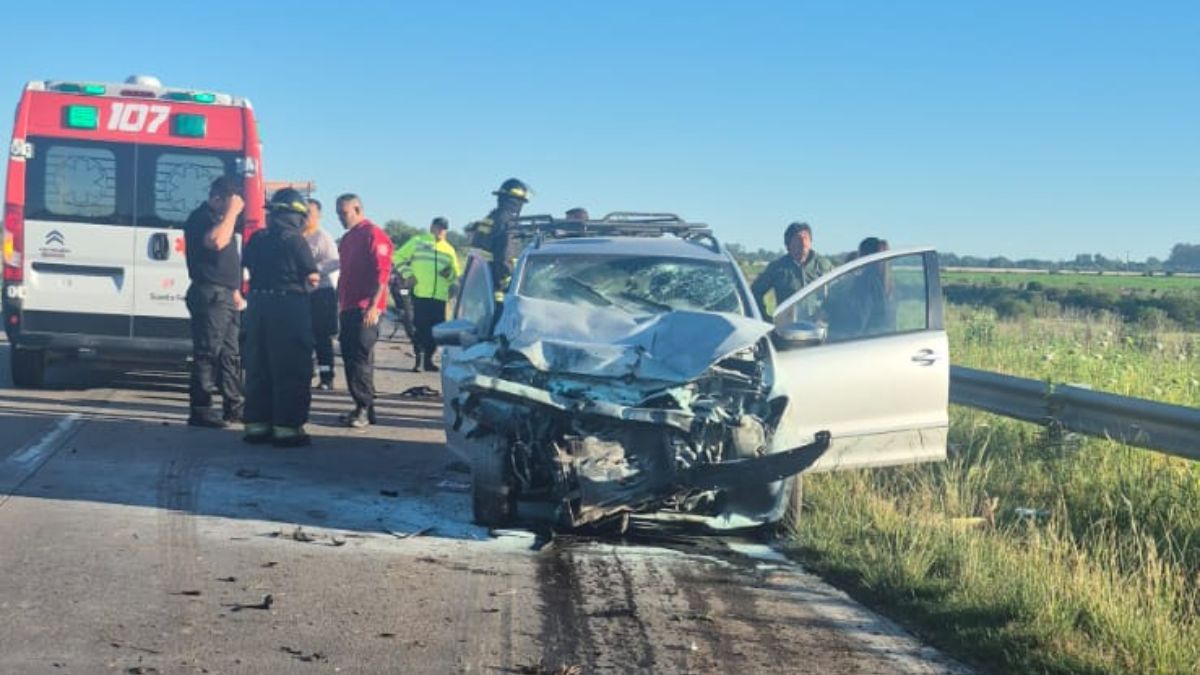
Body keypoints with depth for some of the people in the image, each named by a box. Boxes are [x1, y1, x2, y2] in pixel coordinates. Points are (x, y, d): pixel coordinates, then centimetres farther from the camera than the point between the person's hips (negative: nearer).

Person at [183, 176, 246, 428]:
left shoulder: (220, 219, 21)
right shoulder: (200, 218, -9)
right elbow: (217, 241, -29)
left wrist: (235, 290, 24)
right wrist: (232, 213, -19)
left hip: (225, 296, 10)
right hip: (209, 295, -10)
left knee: (229, 354, 12)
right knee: (208, 353, -11)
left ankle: (233, 407, 18)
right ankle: (200, 410, -9)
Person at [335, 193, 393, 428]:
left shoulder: (373, 235, -9)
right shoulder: (347, 238, 19)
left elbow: (382, 272, -16)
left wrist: (373, 305, -21)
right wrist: (340, 304, 21)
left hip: (366, 309, -9)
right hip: (348, 308, 9)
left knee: (361, 358, -12)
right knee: (349, 356, 8)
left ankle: (365, 409, -10)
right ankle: (362, 407, 13)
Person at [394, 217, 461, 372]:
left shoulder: (449, 250, 18)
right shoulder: (417, 242, 8)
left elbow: (456, 275, 20)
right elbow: (398, 257, 8)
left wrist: (450, 274, -4)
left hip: (439, 296, 4)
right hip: (420, 294, -3)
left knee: (435, 329, 3)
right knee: (419, 327, -8)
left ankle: (428, 359, 13)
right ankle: (418, 358, -4)